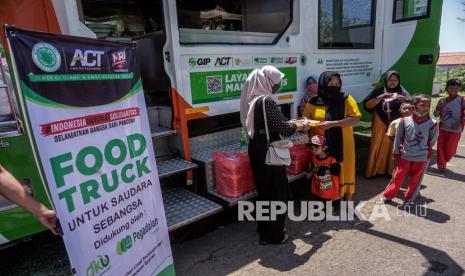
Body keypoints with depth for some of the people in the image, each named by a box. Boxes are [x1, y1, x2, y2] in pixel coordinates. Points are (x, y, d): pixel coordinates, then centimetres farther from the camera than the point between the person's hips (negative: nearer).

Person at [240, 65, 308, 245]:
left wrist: (291, 123, 14)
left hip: (256, 149, 9)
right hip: (268, 151, -9)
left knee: (264, 189, 21)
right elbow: (283, 129, -19)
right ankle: (272, 235, 20)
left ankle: (264, 227, 37)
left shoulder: (253, 98, 8)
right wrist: (300, 126, 0)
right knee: (277, 191, 6)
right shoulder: (266, 101, -20)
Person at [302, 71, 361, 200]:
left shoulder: (346, 99, -2)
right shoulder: (313, 103, 1)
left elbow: (355, 118, -12)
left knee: (344, 172, 9)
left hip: (342, 145, 0)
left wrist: (332, 124, -21)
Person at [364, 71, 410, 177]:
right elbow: (367, 105, -8)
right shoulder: (378, 91, 3)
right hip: (380, 127, 0)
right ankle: (374, 171, 14)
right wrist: (380, 97, -20)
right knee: (377, 148, 4)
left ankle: (391, 171, 18)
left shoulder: (402, 92, 5)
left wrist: (405, 100, -25)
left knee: (394, 149, 6)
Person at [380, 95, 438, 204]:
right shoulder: (405, 121, -12)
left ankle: (409, 199, 33)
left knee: (414, 180, 14)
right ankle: (387, 196, 24)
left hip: (421, 158, 0)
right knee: (397, 177, 8)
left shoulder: (432, 124, -13)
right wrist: (396, 152, 5)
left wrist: (427, 151, 11)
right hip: (405, 156, 0)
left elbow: (432, 141, 2)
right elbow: (398, 137, 0)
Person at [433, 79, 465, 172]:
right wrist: (439, 107, -13)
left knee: (450, 150, 2)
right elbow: (436, 115, 5)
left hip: (455, 130, -3)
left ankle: (444, 161, 32)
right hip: (442, 129, 3)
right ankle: (441, 165, 21)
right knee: (440, 148, 5)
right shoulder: (442, 100, 3)